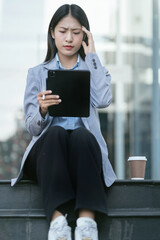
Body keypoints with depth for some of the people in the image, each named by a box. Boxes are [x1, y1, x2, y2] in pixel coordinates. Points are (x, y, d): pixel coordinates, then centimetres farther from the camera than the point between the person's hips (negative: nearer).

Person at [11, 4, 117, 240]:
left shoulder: (94, 70, 18)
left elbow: (103, 100, -8)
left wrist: (92, 55, 1)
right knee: (56, 133, -35)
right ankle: (57, 219, -48)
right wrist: (42, 110, -19)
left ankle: (87, 219, -49)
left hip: (85, 149, 0)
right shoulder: (38, 73, 16)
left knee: (81, 135, -35)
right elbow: (32, 127, 5)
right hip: (48, 148, 0)